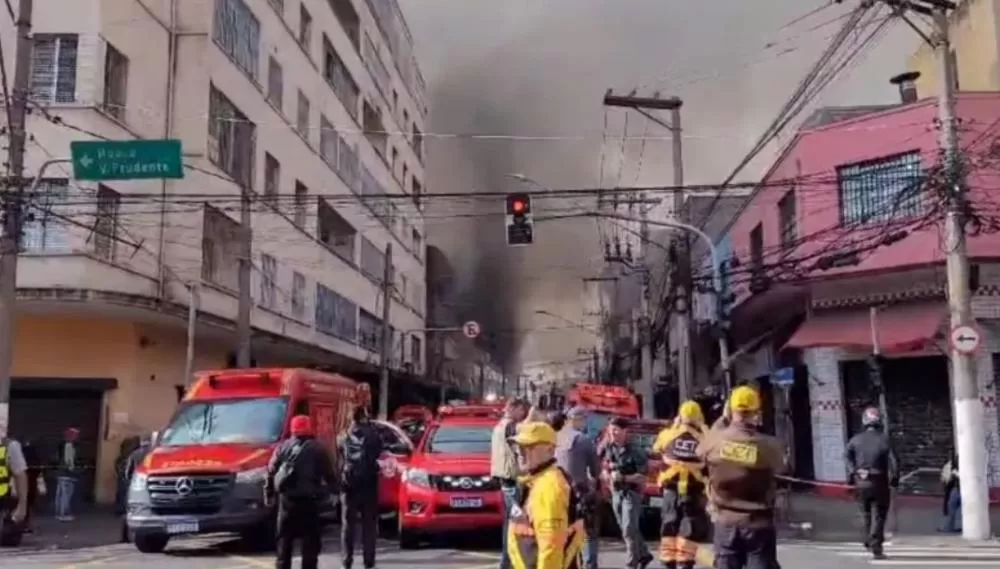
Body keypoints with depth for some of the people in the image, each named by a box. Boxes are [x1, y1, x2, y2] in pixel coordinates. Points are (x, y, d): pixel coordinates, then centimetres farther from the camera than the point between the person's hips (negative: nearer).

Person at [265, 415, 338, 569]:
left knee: (285, 538, 12)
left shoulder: (283, 448, 9)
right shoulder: (317, 449, 1)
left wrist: (269, 494, 13)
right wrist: (333, 490, 12)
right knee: (310, 539, 4)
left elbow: (271, 472, 8)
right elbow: (329, 474, 0)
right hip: (309, 499, -3)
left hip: (287, 499, 3)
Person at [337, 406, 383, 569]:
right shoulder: (372, 435, -6)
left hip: (349, 485, 1)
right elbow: (379, 453, 7)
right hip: (368, 485, -1)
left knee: (348, 525, 8)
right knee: (369, 525, 6)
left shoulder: (343, 438, -1)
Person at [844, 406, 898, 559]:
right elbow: (893, 462, -10)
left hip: (861, 482, 3)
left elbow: (847, 456, -12)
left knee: (867, 513, 21)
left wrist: (852, 473, -6)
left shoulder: (856, 439, 3)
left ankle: (868, 540, 30)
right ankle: (876, 547, -5)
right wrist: (894, 479, 2)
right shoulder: (884, 440, -5)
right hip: (879, 482, -3)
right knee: (879, 515, 2)